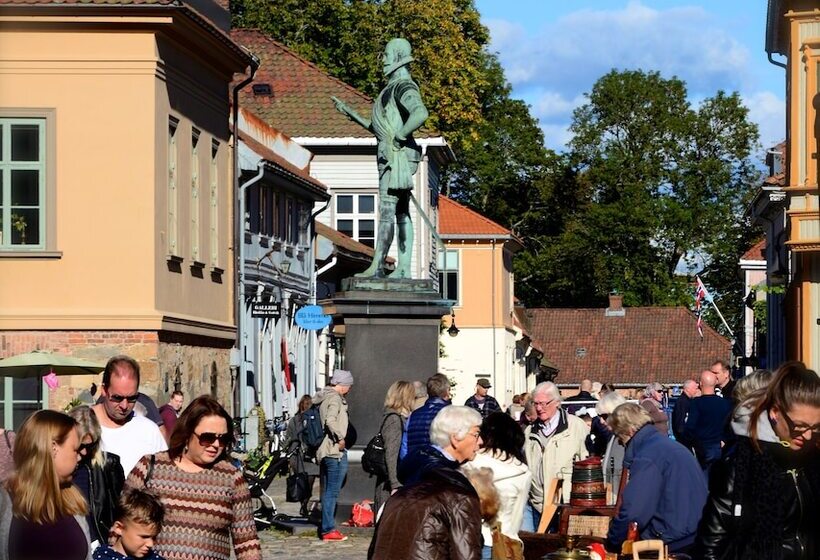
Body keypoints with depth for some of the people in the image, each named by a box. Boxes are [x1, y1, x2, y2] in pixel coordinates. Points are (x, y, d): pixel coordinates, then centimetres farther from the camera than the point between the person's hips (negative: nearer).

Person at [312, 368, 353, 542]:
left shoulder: (322, 397, 15)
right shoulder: (335, 399, -13)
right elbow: (330, 420, -28)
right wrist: (340, 438, -19)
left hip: (323, 451, 10)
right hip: (335, 451, -10)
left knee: (327, 492, 15)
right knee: (332, 492, -6)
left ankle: (326, 527, 21)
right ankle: (329, 529, -6)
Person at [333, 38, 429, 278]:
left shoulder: (404, 87, -11)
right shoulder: (393, 88, 21)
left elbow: (420, 114, -30)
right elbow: (380, 127, 26)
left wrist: (399, 137, -22)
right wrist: (350, 114, 27)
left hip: (398, 156, -10)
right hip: (392, 157, 10)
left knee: (387, 211, -12)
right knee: (401, 213, 7)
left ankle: (377, 266, -14)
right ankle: (403, 268, 7)